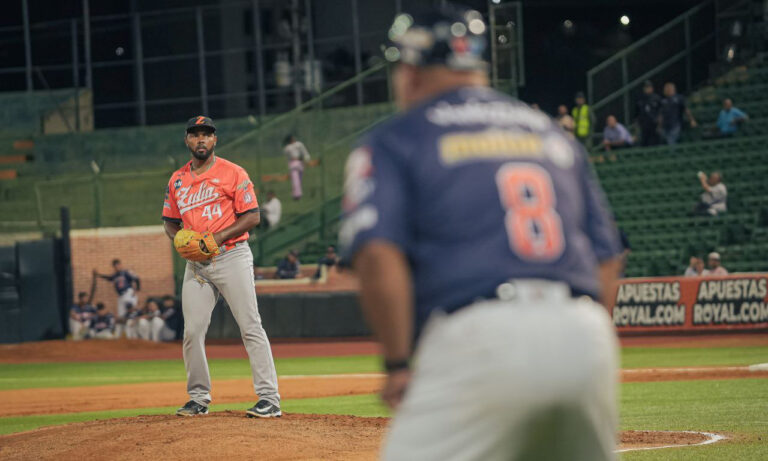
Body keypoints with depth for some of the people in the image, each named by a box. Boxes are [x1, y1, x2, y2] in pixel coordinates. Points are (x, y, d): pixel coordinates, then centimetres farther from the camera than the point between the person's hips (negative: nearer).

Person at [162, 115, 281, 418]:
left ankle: (269, 398, -11)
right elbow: (169, 221, 21)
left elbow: (252, 216, -5)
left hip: (231, 255, -5)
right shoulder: (177, 180, 14)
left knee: (250, 327, -9)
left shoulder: (232, 173, -2)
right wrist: (178, 238, -1)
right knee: (192, 331, 1)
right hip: (196, 262, 5)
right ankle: (199, 398, 13)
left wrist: (219, 237, -16)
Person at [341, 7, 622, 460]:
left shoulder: (394, 141, 9)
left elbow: (379, 257, -8)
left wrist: (397, 364, -3)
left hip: (479, 338, -5)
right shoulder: (555, 134, 24)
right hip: (585, 336, 5)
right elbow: (607, 259, 20)